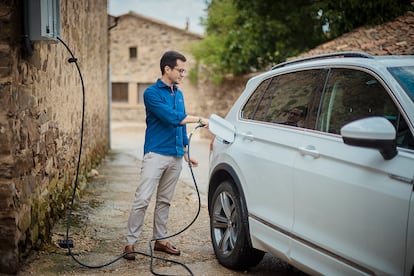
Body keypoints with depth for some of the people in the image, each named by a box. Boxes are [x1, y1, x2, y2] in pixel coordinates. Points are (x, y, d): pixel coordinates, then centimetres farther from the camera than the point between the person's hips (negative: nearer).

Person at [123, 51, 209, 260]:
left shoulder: (179, 94, 15)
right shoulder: (152, 93, -8)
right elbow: (171, 117, -20)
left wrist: (186, 152, 19)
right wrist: (199, 120, -17)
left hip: (176, 156, 7)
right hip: (156, 154, -7)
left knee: (165, 201, 12)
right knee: (142, 199, -8)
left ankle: (160, 239, 21)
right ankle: (130, 242, -1)